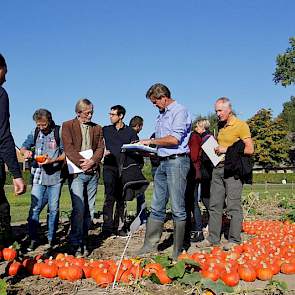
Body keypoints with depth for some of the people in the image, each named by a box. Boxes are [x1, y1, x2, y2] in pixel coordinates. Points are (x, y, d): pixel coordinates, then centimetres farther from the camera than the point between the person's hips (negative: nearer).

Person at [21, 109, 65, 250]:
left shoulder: (59, 132, -3)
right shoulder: (35, 132, 8)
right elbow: (23, 147, 15)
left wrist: (52, 160, -18)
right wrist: (26, 151, -9)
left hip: (55, 176, -2)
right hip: (38, 176, 2)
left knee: (53, 209, 6)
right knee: (35, 208, -3)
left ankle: (51, 239, 18)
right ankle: (33, 239, 9)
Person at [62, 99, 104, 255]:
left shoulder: (97, 128, 18)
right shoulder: (68, 126, 7)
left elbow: (100, 148, 9)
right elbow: (69, 148, -5)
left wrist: (92, 161, -10)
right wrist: (81, 163, -15)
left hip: (93, 172, 4)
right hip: (76, 172, -4)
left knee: (90, 209, 4)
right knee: (79, 207, -14)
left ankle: (83, 241, 13)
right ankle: (75, 244, -6)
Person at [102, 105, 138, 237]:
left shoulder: (130, 132, 9)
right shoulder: (105, 130, 11)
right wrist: (102, 152, -1)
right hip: (109, 167, -1)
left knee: (121, 199, 5)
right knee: (109, 197, -9)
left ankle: (119, 227, 12)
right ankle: (107, 228, -7)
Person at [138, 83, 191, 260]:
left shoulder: (179, 111, -7)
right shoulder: (161, 115, 20)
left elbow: (174, 139, -18)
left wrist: (151, 141, -8)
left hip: (177, 161, -9)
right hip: (163, 162, 9)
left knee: (178, 208, -2)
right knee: (157, 207, 9)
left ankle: (178, 251, 6)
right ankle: (151, 245, 15)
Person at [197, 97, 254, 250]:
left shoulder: (241, 125, -5)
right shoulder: (221, 127, 18)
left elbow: (249, 149, -11)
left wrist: (227, 150, -12)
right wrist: (215, 149, 10)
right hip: (218, 167, 8)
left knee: (233, 205, -3)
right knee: (214, 205, 8)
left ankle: (234, 240, 5)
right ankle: (213, 238, 15)